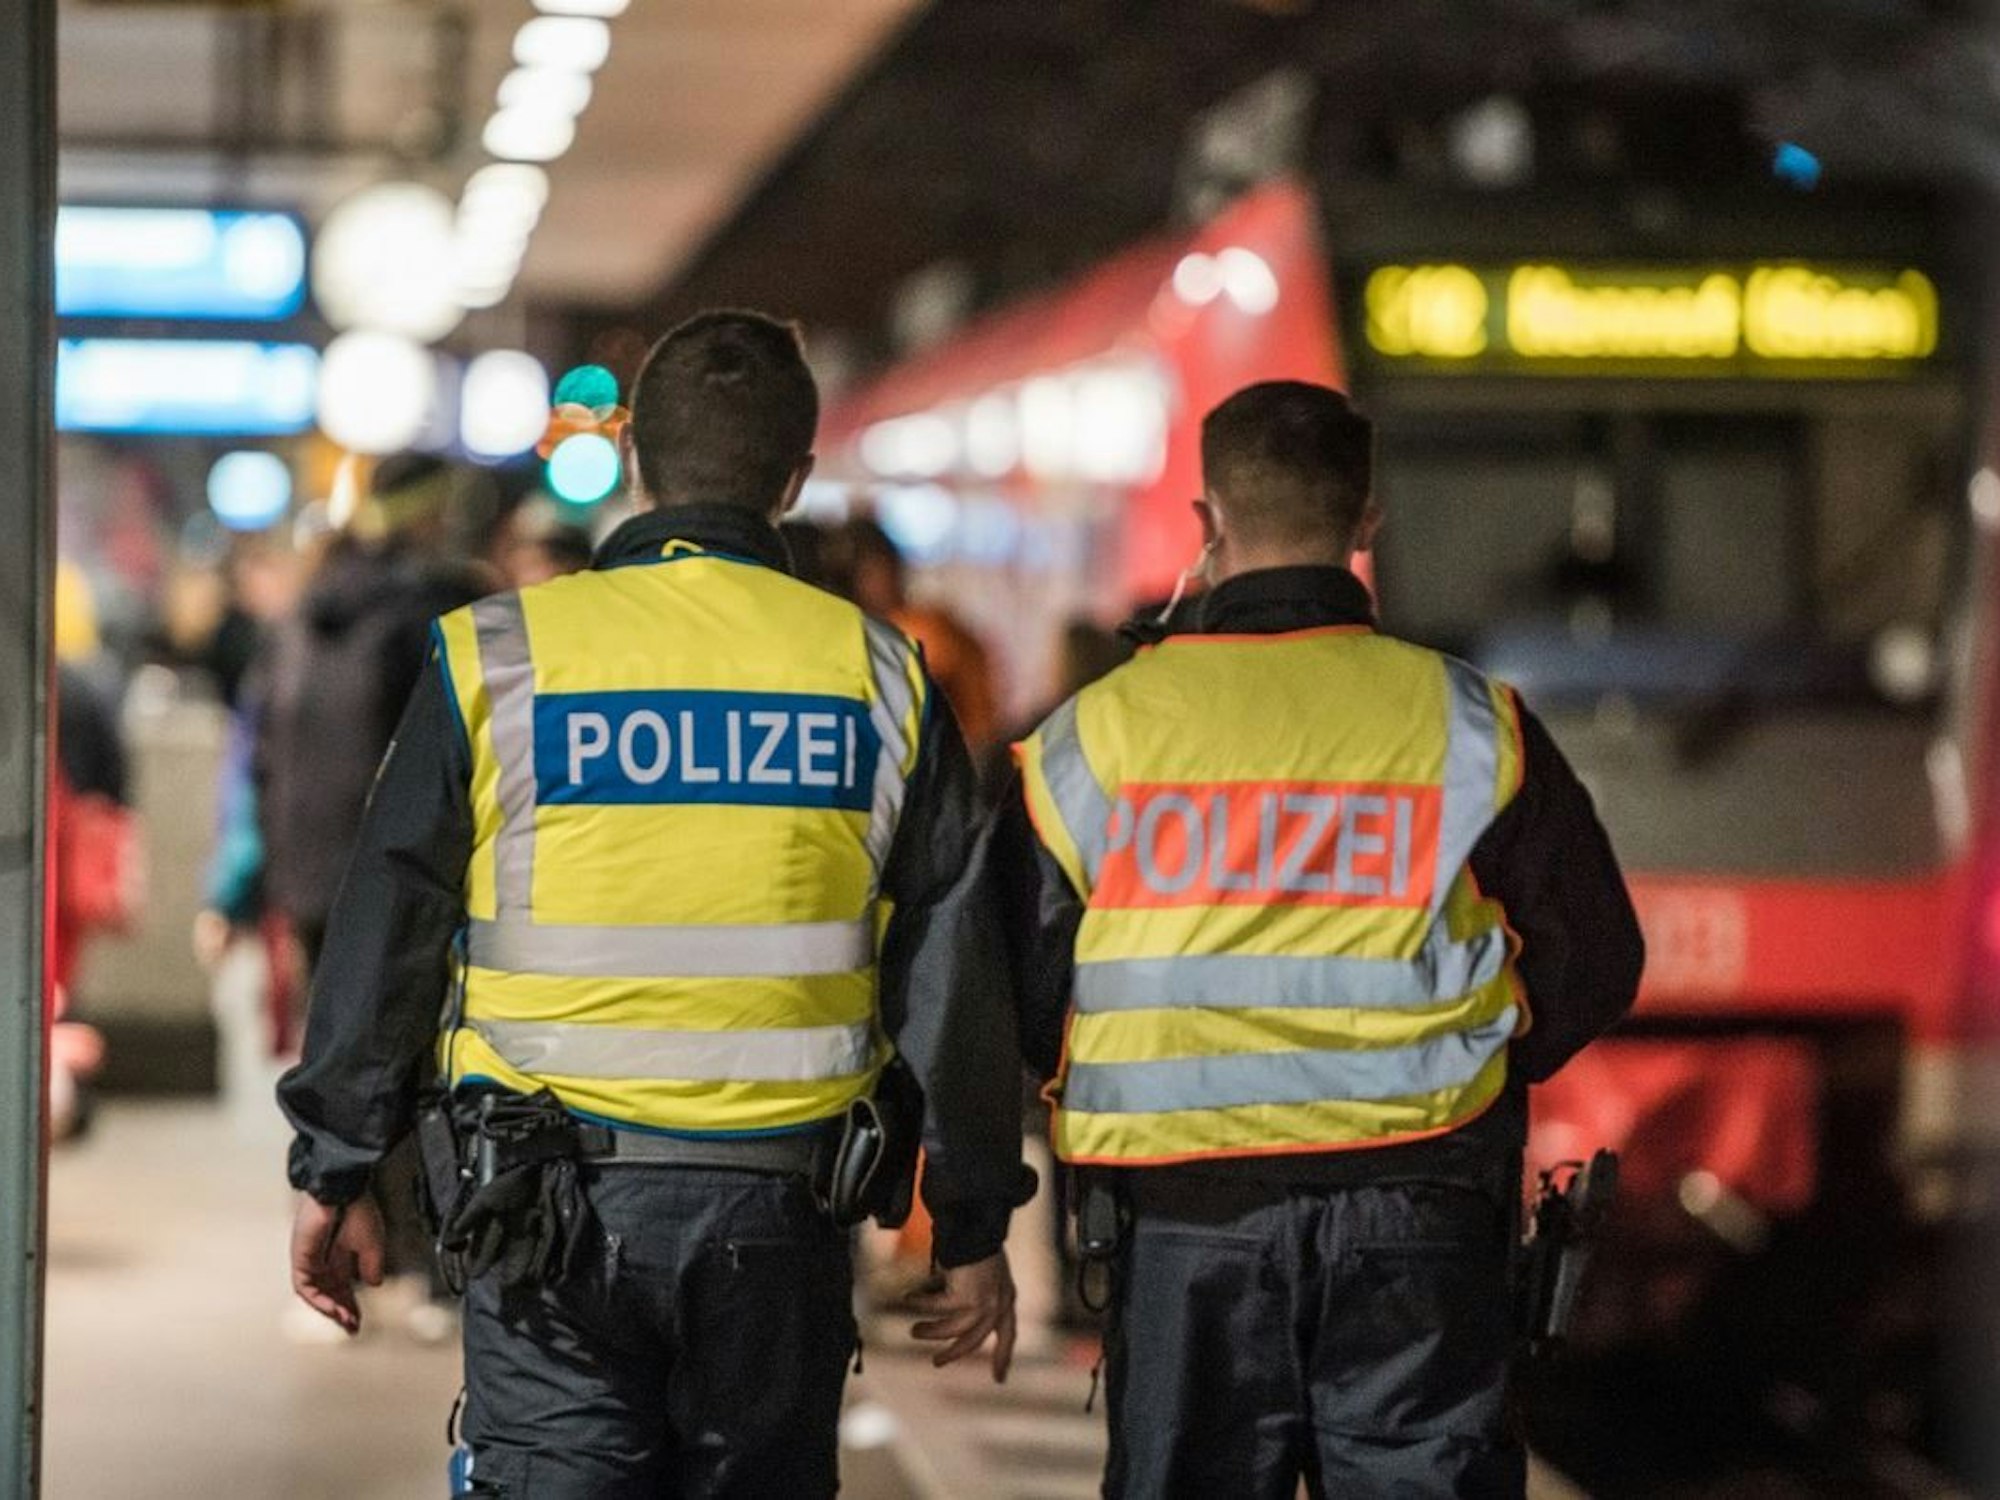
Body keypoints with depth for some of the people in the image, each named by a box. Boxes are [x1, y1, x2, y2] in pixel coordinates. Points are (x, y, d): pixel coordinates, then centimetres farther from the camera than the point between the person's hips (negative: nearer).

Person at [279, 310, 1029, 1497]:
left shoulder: (495, 658, -3)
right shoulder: (879, 676, 2)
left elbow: (385, 940, 0)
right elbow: (952, 976, 4)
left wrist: (336, 1173, 10)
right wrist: (975, 1224, 12)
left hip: (556, 1214, -2)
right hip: (778, 1216, 2)